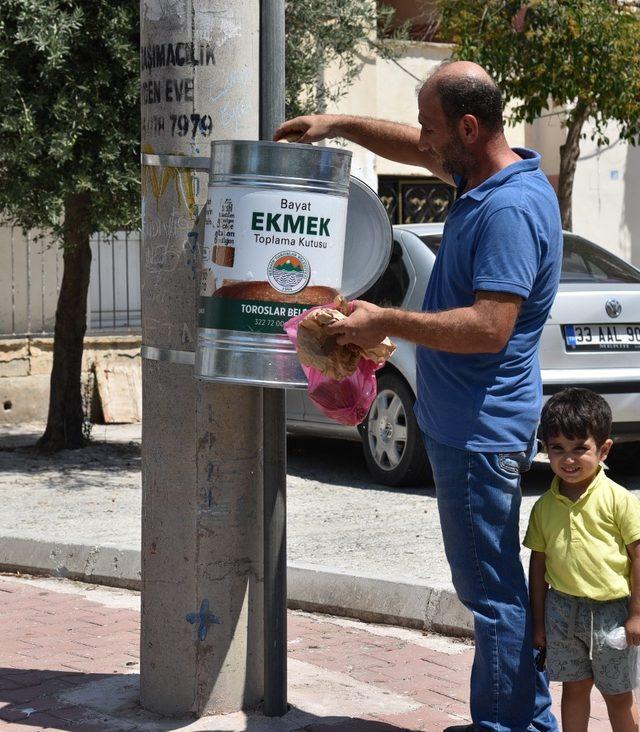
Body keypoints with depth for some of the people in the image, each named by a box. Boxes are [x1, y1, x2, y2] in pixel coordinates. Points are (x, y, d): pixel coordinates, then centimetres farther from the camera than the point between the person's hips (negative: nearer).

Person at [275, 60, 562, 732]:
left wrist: (386, 323, -21)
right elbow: (418, 150, 30)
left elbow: (490, 327, -28)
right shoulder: (481, 176, 10)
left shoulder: (512, 209, -22)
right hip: (460, 422, 11)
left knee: (491, 589, -5)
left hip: (480, 431, -11)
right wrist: (339, 125, 21)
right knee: (489, 583, 16)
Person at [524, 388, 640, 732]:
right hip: (562, 609, 4)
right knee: (574, 688, 14)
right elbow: (538, 562, 7)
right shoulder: (545, 507, 1)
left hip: (610, 610, -3)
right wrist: (538, 620, 8)